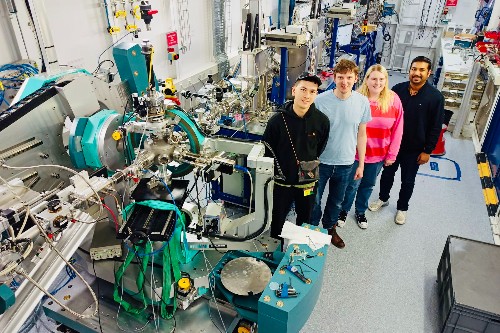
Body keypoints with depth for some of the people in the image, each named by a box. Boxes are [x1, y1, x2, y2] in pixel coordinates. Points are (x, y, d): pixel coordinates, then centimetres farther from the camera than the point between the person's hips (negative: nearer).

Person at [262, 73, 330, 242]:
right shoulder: (277, 120, -16)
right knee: (278, 221, 17)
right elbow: (267, 150, -5)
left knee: (305, 221, 22)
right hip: (282, 183, -1)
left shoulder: (322, 121, -12)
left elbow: (320, 150, 5)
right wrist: (277, 172, -4)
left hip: (308, 183, 2)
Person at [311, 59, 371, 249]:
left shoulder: (362, 102, -7)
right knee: (314, 199, 13)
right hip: (320, 161, -2)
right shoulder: (321, 100, -14)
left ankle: (330, 228, 45)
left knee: (336, 201, 21)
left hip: (346, 163, 2)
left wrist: (361, 164, 6)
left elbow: (361, 135, 3)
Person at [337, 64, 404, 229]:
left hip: (379, 154, 3)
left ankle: (360, 212, 40)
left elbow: (397, 130, 0)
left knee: (368, 185, 18)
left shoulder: (394, 100, -6)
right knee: (352, 185, 8)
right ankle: (343, 211, 33)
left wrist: (392, 154, 0)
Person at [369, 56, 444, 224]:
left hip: (414, 149, -2)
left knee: (408, 181, 15)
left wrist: (427, 151, -8)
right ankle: (383, 198, 44)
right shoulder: (398, 89, -7)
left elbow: (436, 127, -9)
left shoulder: (435, 97, -14)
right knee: (387, 173, 19)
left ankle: (402, 208, 37)